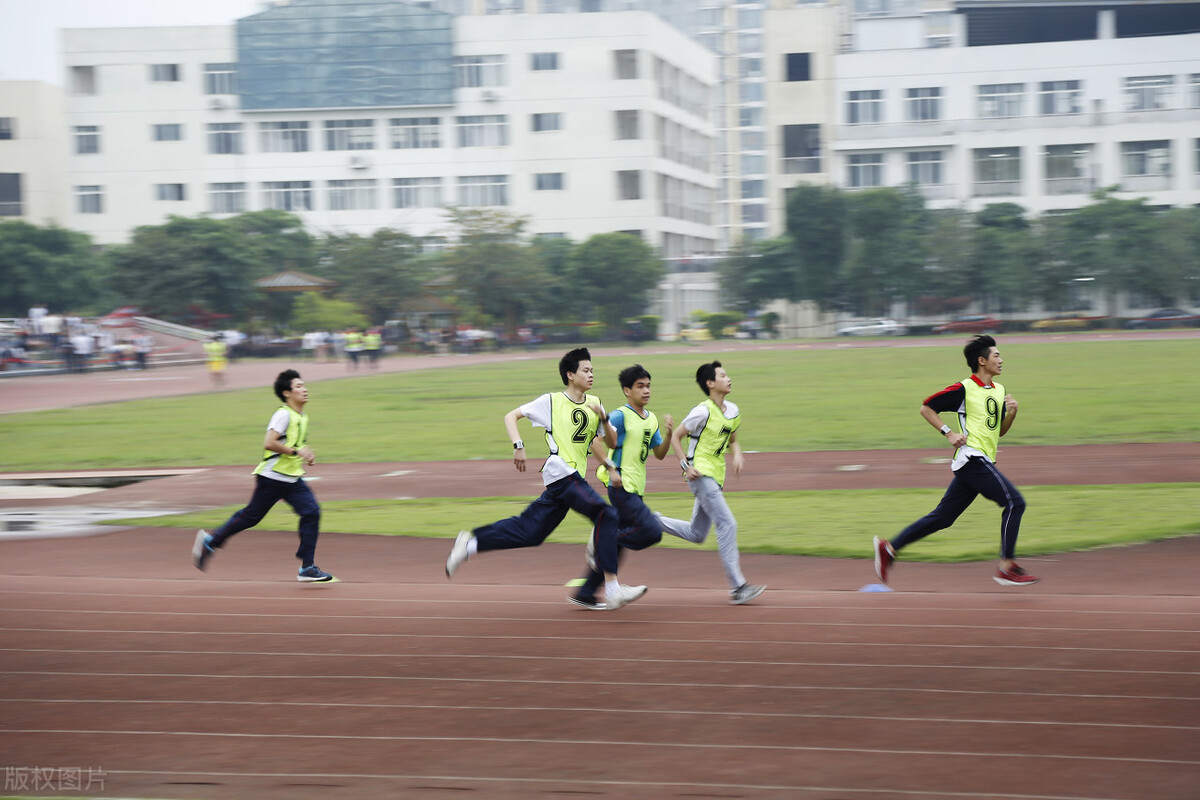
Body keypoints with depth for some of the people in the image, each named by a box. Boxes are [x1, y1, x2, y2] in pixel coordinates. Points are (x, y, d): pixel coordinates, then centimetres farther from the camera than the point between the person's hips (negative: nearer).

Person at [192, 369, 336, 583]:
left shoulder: (302, 417, 12)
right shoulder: (283, 415, -16)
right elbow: (269, 443, -26)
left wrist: (306, 456, 13)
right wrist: (296, 451, -23)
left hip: (292, 479, 8)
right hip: (272, 478, -8)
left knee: (312, 511, -7)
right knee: (251, 516, 1)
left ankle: (307, 568, -5)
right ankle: (210, 541, 21)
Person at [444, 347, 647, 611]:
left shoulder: (594, 404, 15)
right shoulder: (551, 402, -1)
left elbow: (612, 443, 16)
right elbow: (511, 416, 5)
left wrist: (603, 417, -2)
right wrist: (518, 447, -10)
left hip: (574, 478, 7)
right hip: (561, 473, -7)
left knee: (529, 531, 8)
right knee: (606, 515, -20)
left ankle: (470, 543, 20)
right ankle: (612, 591, -22)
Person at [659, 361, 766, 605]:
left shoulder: (733, 410, 9)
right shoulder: (703, 412, -13)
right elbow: (676, 437, -7)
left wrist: (737, 455, 1)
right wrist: (686, 466, -16)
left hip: (716, 477, 9)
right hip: (701, 474, -9)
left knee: (696, 534, 14)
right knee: (727, 525, -15)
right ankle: (738, 588, -16)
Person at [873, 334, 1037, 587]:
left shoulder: (999, 391, 17)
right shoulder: (964, 389, -8)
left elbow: (1000, 431, 23)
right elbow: (926, 408, -2)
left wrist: (1011, 413, 4)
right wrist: (949, 433, -10)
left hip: (984, 462, 9)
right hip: (972, 458, -9)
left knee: (943, 517, 7)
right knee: (1014, 502, -13)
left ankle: (889, 548, 12)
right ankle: (1006, 568, -11)